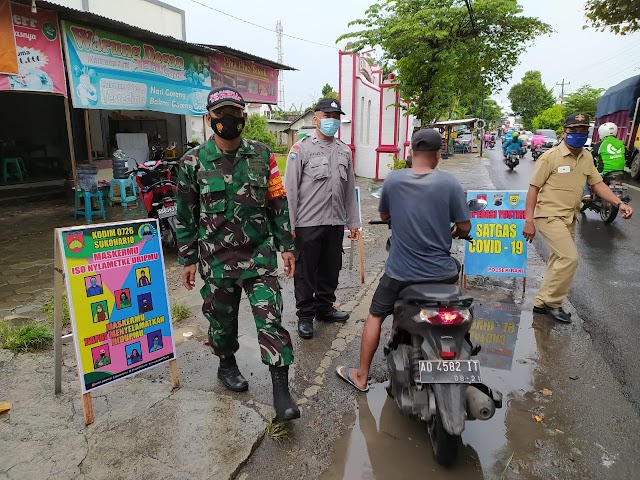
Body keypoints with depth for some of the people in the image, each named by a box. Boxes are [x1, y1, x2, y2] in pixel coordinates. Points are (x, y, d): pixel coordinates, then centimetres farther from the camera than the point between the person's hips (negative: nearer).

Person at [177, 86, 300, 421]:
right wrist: (188, 259, 3)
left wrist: (286, 246, 3)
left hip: (259, 254, 0)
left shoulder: (261, 155, 2)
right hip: (216, 258, 0)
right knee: (222, 318, 15)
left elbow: (278, 203, 5)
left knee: (270, 319, -4)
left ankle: (281, 389, 6)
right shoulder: (193, 162, -2)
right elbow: (186, 215, 3)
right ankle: (227, 365, 42)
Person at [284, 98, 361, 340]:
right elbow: (291, 189, -7)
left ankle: (324, 308, 33)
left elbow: (349, 190, 17)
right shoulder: (301, 148, -4)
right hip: (308, 223, -5)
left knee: (330, 269, 15)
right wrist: (290, 225, -12)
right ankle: (305, 315, 20)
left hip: (335, 222, 5)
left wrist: (353, 222, 15)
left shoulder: (344, 151, 13)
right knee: (306, 271, 5)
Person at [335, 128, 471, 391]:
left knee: (375, 316, 18)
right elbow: (464, 227, -5)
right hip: (440, 271, 1)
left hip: (400, 271, 0)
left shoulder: (393, 179, -7)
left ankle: (361, 376, 26)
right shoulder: (449, 183, -9)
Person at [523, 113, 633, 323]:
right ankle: (552, 301, 0)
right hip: (549, 215, -8)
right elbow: (533, 188, -11)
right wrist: (529, 221, -16)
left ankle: (543, 302, 24)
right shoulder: (550, 157, -12)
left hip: (569, 218, 8)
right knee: (569, 258, -16)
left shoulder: (587, 157, 8)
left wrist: (619, 203, -4)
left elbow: (597, 184, 12)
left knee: (559, 261, 12)